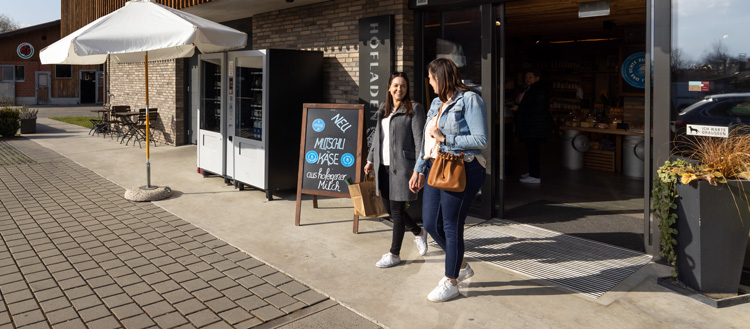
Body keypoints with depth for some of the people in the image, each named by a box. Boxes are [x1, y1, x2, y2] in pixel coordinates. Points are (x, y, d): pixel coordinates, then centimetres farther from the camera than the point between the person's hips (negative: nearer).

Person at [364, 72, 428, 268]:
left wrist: (419, 168, -17)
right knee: (389, 208, 12)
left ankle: (394, 254, 13)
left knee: (397, 210, -2)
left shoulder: (414, 109, -6)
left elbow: (419, 139, -11)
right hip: (384, 166, 7)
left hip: (402, 166, -7)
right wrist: (371, 160, 22)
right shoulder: (383, 110, 15)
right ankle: (419, 233, 36)